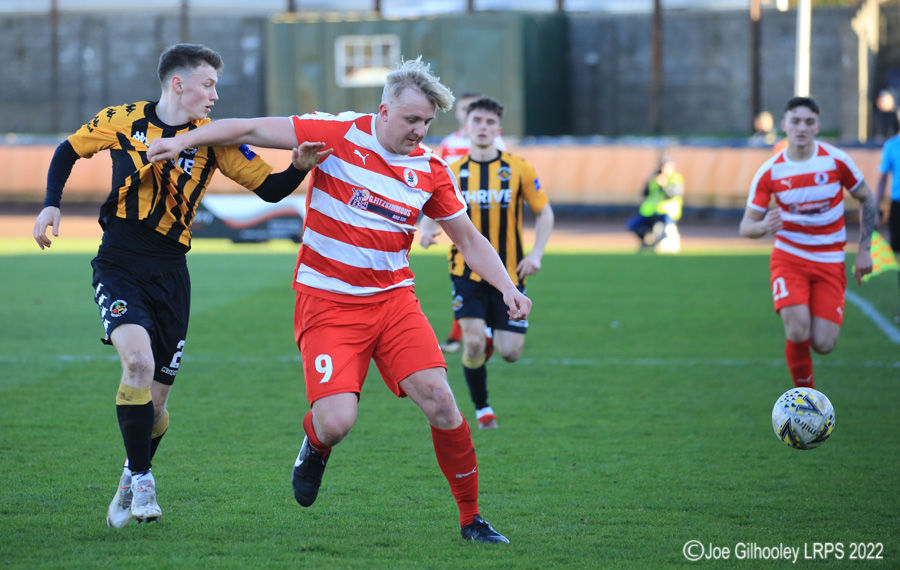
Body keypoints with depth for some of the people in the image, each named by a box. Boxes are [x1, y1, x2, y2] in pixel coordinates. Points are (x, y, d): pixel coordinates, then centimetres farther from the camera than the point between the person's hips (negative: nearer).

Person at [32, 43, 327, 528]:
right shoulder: (122, 121, -2)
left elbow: (269, 188, -1)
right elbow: (68, 151, 14)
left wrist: (298, 167, -21)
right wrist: (52, 204, 1)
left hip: (170, 273, 2)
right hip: (118, 267, -2)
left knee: (155, 400, 5)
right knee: (138, 361, -26)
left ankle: (131, 481, 32)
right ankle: (142, 480, -13)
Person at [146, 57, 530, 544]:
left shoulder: (430, 171, 2)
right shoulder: (338, 134, -8)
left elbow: (468, 239, 12)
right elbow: (254, 130, -6)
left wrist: (506, 287, -2)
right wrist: (185, 140, -14)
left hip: (393, 298, 3)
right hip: (327, 303, -3)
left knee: (437, 398, -14)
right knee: (336, 422, -19)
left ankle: (471, 518, 3)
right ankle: (316, 445, 22)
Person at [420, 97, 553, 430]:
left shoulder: (518, 168, 0)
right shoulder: (452, 172, 1)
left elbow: (544, 213, 6)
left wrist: (536, 255, -7)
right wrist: (428, 229, -17)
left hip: (509, 274, 0)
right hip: (467, 272, 0)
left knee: (509, 352, -4)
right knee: (473, 344, -16)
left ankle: (496, 337, 33)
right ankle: (482, 409, 6)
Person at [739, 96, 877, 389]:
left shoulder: (836, 160, -8)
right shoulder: (769, 172, -8)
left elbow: (866, 199, 7)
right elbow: (746, 226, -5)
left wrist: (864, 250, 1)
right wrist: (764, 226, -30)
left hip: (829, 262, 1)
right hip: (789, 257, -1)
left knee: (823, 344, -9)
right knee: (797, 332, -24)